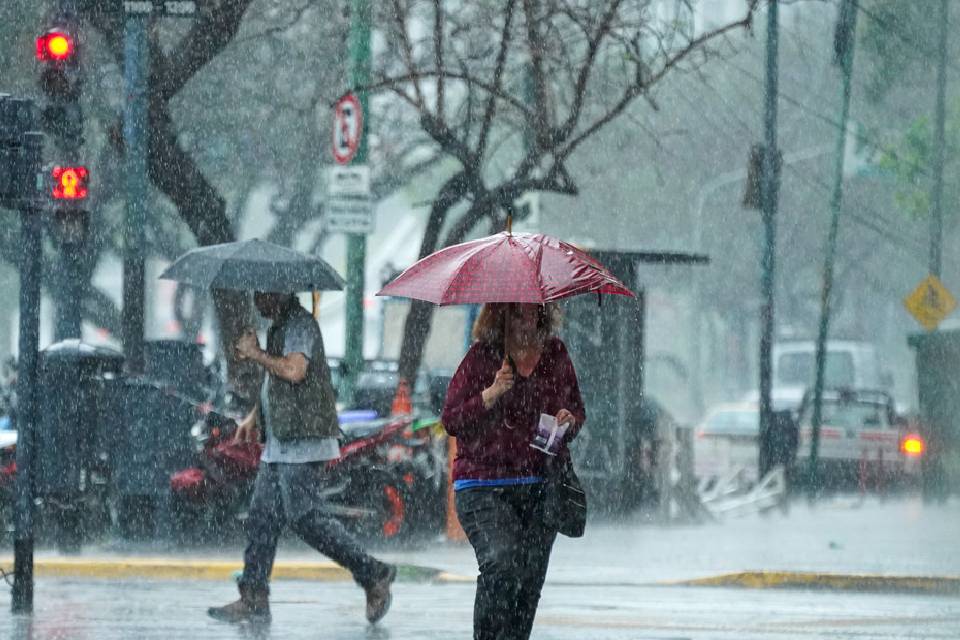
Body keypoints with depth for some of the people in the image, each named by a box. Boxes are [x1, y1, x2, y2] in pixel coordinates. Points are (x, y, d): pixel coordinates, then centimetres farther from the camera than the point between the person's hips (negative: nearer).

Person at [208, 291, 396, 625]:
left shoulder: (300, 324, -11)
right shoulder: (279, 327, 20)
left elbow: (294, 371, -26)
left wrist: (256, 354, -12)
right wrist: (254, 417, 22)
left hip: (303, 444, -10)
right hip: (279, 445, 10)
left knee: (306, 518, -11)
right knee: (261, 519, 6)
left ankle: (373, 574, -3)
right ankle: (253, 600, 7)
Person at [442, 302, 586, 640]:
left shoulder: (555, 353, 10)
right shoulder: (482, 356, -2)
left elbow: (577, 409, 21)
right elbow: (451, 419, -4)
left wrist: (569, 420, -1)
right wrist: (491, 394, -17)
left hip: (542, 486, 4)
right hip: (483, 487, -4)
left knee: (530, 579, 2)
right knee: (502, 564, -22)